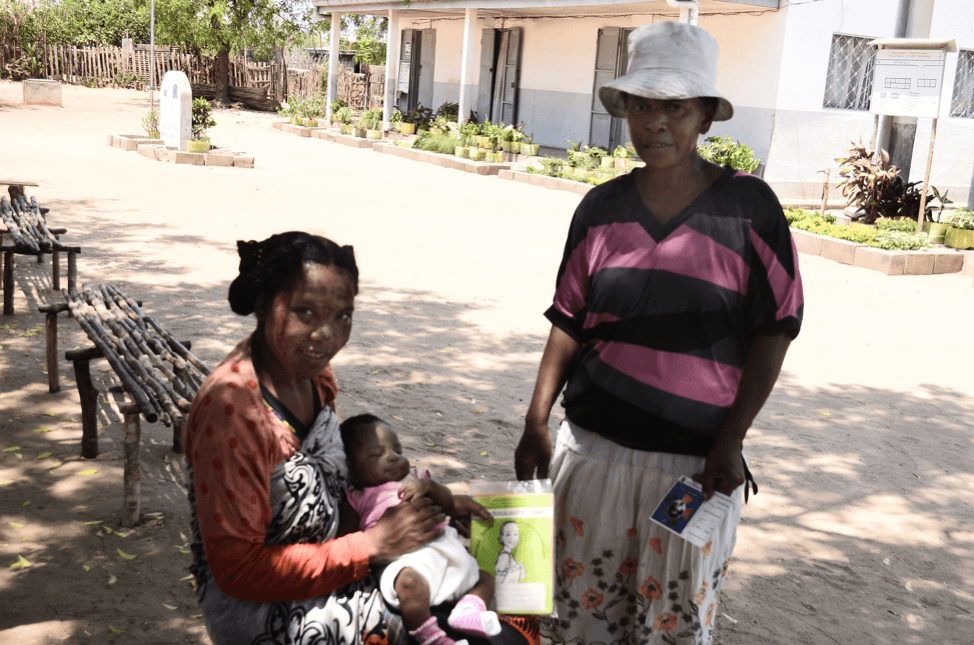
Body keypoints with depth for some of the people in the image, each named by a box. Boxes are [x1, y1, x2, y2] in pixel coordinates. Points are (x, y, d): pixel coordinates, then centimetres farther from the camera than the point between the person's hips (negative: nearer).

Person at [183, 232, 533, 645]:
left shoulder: (312, 371, -3)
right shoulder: (231, 406, -27)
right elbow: (239, 570, -23)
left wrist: (428, 501, -1)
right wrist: (372, 545, -21)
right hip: (259, 608, -8)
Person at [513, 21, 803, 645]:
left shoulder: (748, 206, -5)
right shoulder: (602, 208, 4)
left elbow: (774, 330, -4)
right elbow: (569, 322, 9)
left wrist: (731, 441, -9)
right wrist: (536, 422, 3)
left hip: (697, 458, -2)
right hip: (595, 444, 3)